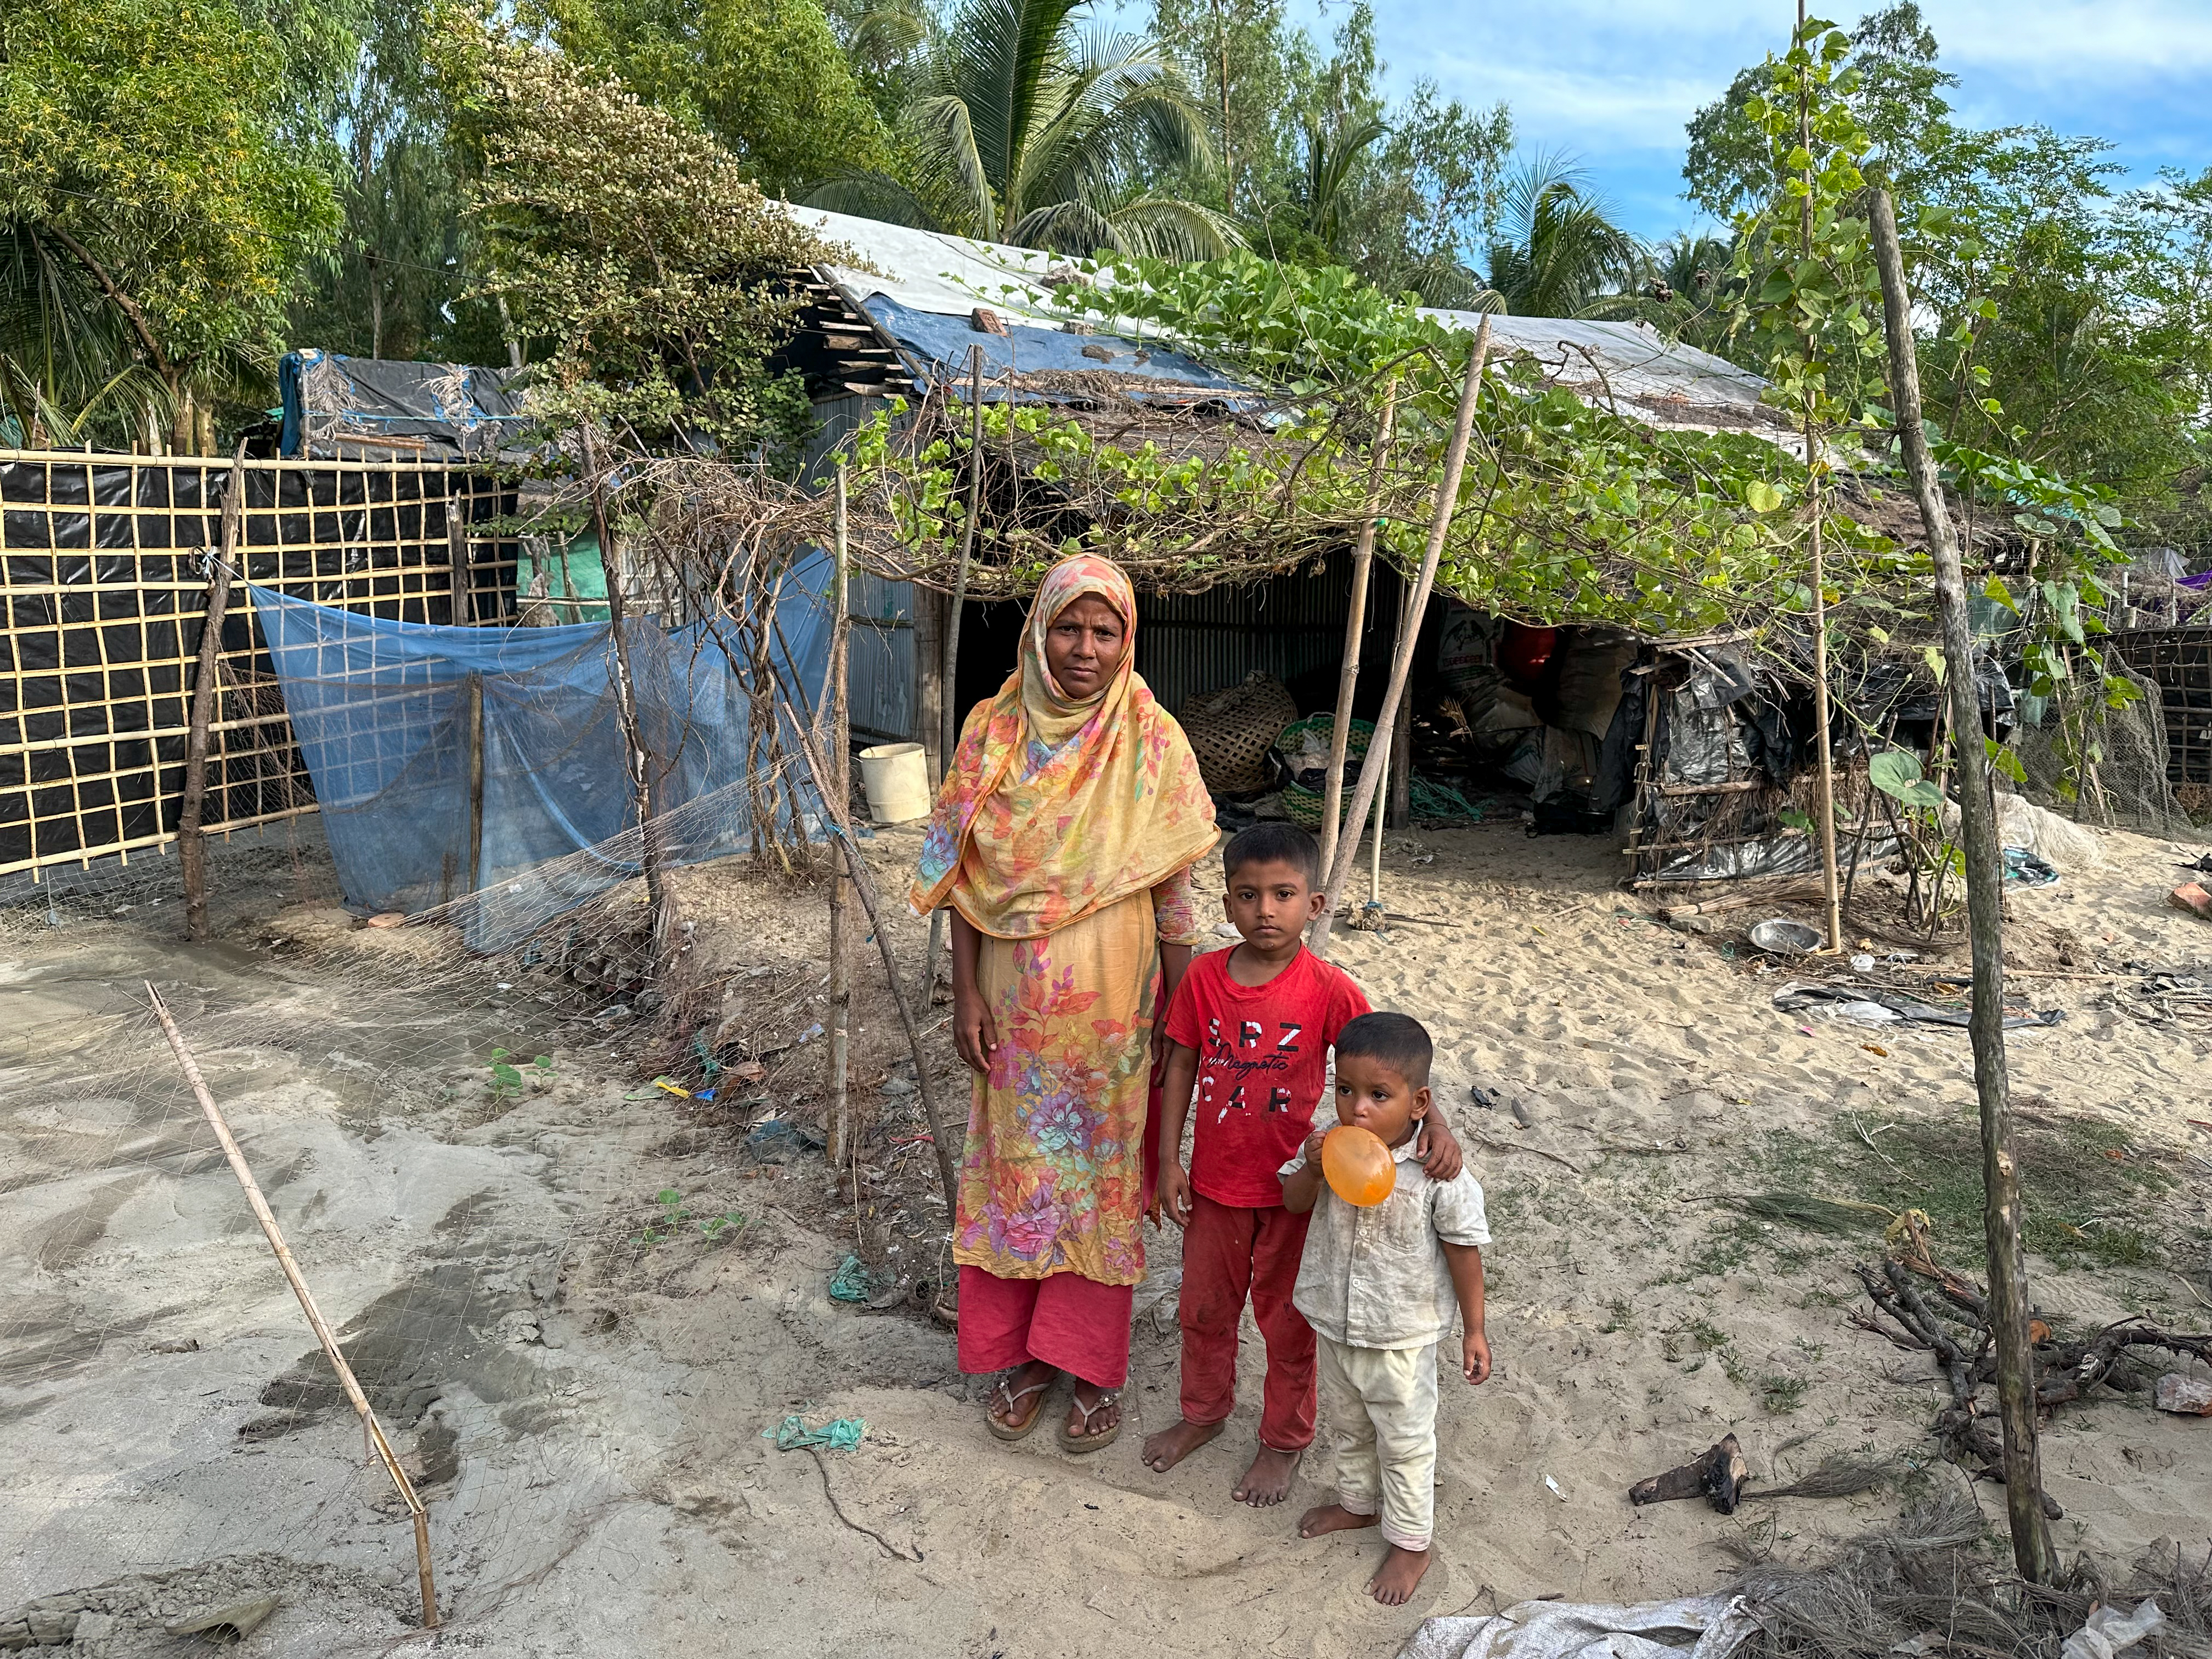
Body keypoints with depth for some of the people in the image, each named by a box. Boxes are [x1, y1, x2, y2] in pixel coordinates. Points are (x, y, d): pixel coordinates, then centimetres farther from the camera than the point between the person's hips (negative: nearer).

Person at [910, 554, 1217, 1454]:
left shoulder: (1153, 743, -6)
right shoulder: (994, 732, -2)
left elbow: (1174, 891, -3)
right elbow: (967, 876, 1)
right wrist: (966, 994, -3)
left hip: (1113, 1004, -1)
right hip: (1016, 999, 2)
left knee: (1103, 1175, 9)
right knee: (1017, 1168, 12)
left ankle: (1095, 1365, 27)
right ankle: (1022, 1355, 30)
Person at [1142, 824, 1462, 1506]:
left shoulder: (1329, 989, -18)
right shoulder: (1204, 976, -10)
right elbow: (1181, 1066, -1)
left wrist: (1434, 1123, -31)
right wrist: (1169, 1162, -1)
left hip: (1291, 1186, -3)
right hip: (1215, 1180, 3)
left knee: (1286, 1320, 15)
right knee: (1204, 1306, 21)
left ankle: (1283, 1440, 38)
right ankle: (1203, 1412, 47)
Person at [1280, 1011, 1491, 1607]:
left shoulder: (1439, 1172, -26)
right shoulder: (1328, 1147, -14)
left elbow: (1464, 1251, -14)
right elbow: (1293, 1202, 1)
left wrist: (1474, 1331, -6)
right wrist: (1313, 1167, -21)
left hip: (1400, 1336, -5)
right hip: (1335, 1323, 5)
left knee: (1404, 1442, 16)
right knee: (1348, 1426, 28)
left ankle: (1411, 1544, 38)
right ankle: (1359, 1502, 54)